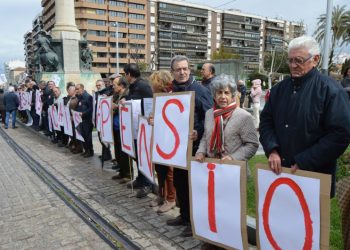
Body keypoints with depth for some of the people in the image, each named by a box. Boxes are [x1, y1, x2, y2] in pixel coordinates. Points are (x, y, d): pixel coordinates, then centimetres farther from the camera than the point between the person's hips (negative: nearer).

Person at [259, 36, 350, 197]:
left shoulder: (330, 90, -10)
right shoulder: (279, 89, 6)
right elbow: (266, 121, 8)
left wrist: (305, 161, -17)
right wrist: (272, 150, -9)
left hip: (315, 174, -4)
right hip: (279, 170, 5)